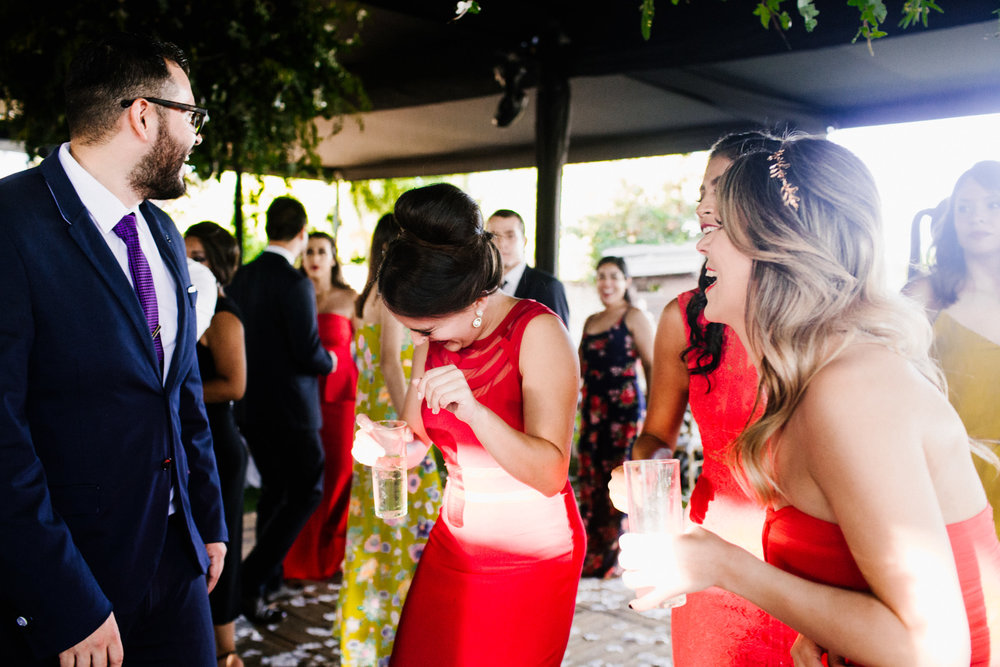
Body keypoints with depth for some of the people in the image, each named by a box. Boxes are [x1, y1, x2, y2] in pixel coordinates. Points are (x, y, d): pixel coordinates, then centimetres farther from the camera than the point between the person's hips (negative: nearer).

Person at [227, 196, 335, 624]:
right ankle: (249, 580, -2)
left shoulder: (241, 277, 3)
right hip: (288, 408, -7)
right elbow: (309, 354, -21)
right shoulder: (295, 283, -19)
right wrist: (330, 362, 0)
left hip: (250, 406, 8)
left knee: (273, 489, 21)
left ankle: (270, 575, 31)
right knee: (306, 492, 5)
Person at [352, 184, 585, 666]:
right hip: (453, 549, 6)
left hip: (530, 560, -5)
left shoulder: (537, 331, -20)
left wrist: (472, 411, -38)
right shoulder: (433, 341, 1)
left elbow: (550, 473, -25)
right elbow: (416, 444, 7)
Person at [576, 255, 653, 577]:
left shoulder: (634, 317, -2)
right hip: (593, 409, 6)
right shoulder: (591, 322, 17)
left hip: (624, 407, -6)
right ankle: (592, 555, 15)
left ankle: (614, 557, 7)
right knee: (590, 481, 6)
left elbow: (651, 365, -9)